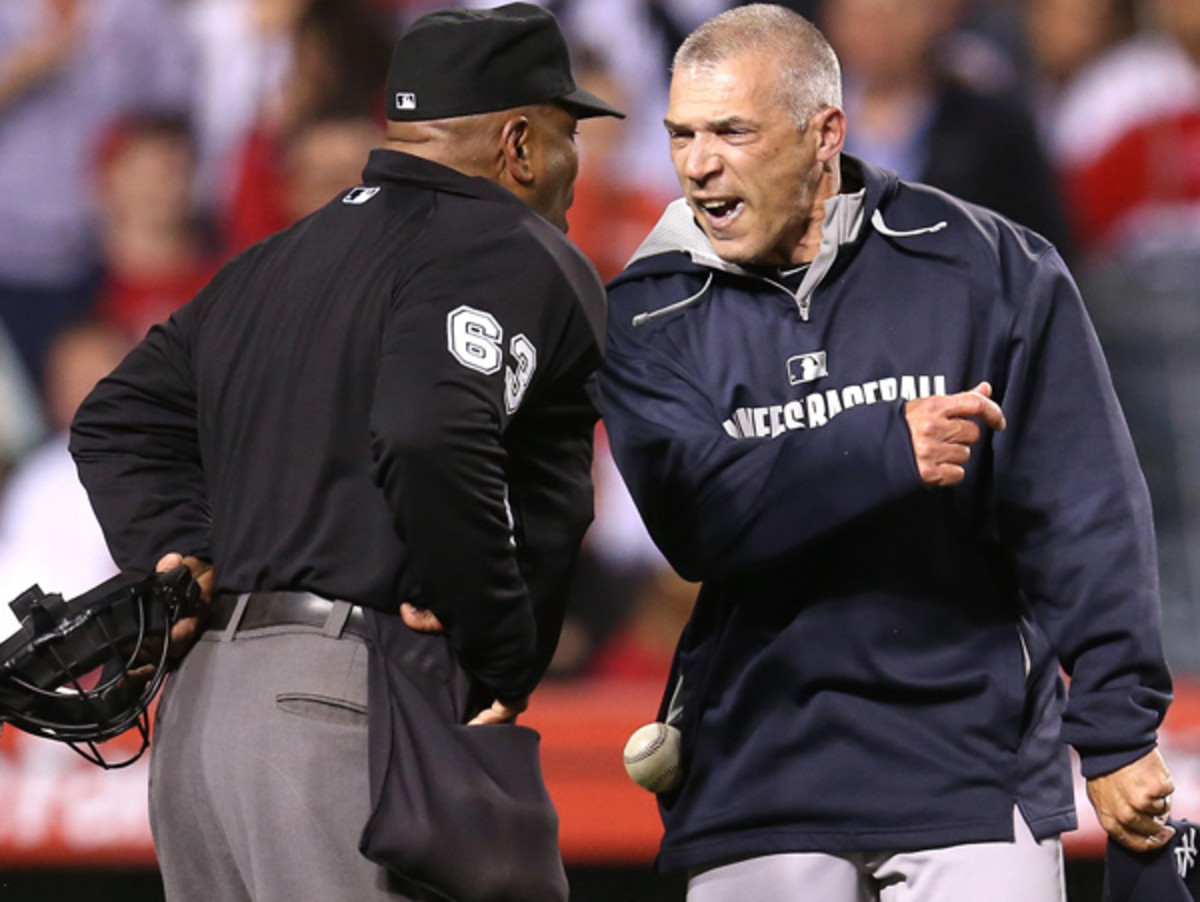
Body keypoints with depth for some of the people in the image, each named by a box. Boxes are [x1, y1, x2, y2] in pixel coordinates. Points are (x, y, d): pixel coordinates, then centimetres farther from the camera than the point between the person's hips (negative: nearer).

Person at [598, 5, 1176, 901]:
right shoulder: (652, 314, 4)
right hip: (758, 791, 1)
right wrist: (887, 452, -24)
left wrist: (1117, 732, -5)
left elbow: (1082, 515, -1)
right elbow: (691, 513, -12)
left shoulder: (990, 269, 0)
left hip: (974, 769, -1)